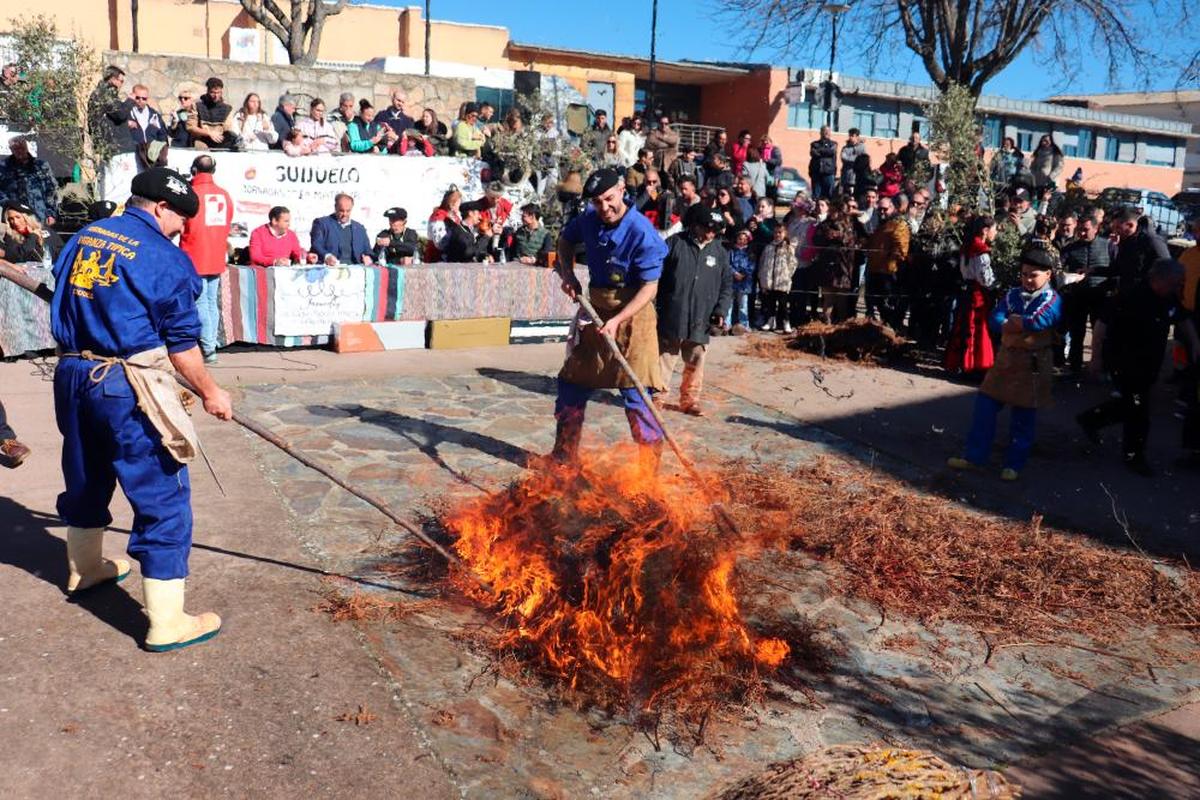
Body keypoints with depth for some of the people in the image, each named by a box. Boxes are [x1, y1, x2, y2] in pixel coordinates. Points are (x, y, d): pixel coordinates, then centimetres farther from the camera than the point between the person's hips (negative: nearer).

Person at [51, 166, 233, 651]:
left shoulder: (82, 238, 11)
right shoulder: (165, 258, -11)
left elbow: (64, 306, 19)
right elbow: (181, 343, -8)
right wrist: (210, 393, 4)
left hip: (72, 374, 8)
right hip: (126, 387, -8)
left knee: (86, 479, 27)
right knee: (163, 499, -2)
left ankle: (85, 569, 50)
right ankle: (166, 624, 1)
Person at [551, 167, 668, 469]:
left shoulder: (642, 233, -21)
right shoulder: (588, 219, -3)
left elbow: (650, 286, -21)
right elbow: (565, 239, 19)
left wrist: (617, 320, -29)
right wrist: (567, 273, 1)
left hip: (632, 311, -7)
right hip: (594, 307, 7)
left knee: (635, 391, -7)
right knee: (572, 382, 14)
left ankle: (650, 465, 7)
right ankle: (564, 456, 31)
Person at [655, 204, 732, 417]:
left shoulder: (720, 251, 6)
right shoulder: (675, 243, -4)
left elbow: (727, 283, 10)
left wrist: (721, 309, -2)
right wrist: (653, 304, -5)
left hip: (700, 319, 3)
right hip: (671, 316, -3)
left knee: (695, 362, 10)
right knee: (665, 358, 6)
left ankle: (690, 399, 23)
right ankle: (658, 396, 17)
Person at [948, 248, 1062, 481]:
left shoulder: (1052, 299, -7)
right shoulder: (1012, 294, 7)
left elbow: (1038, 321, -24)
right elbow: (994, 320, -5)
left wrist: (1010, 323, -10)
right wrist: (1022, 324, -21)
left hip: (1033, 364, -5)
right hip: (1006, 358, 5)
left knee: (1024, 417, 4)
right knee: (985, 405, 2)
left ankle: (1014, 464, 16)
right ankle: (975, 456, 11)